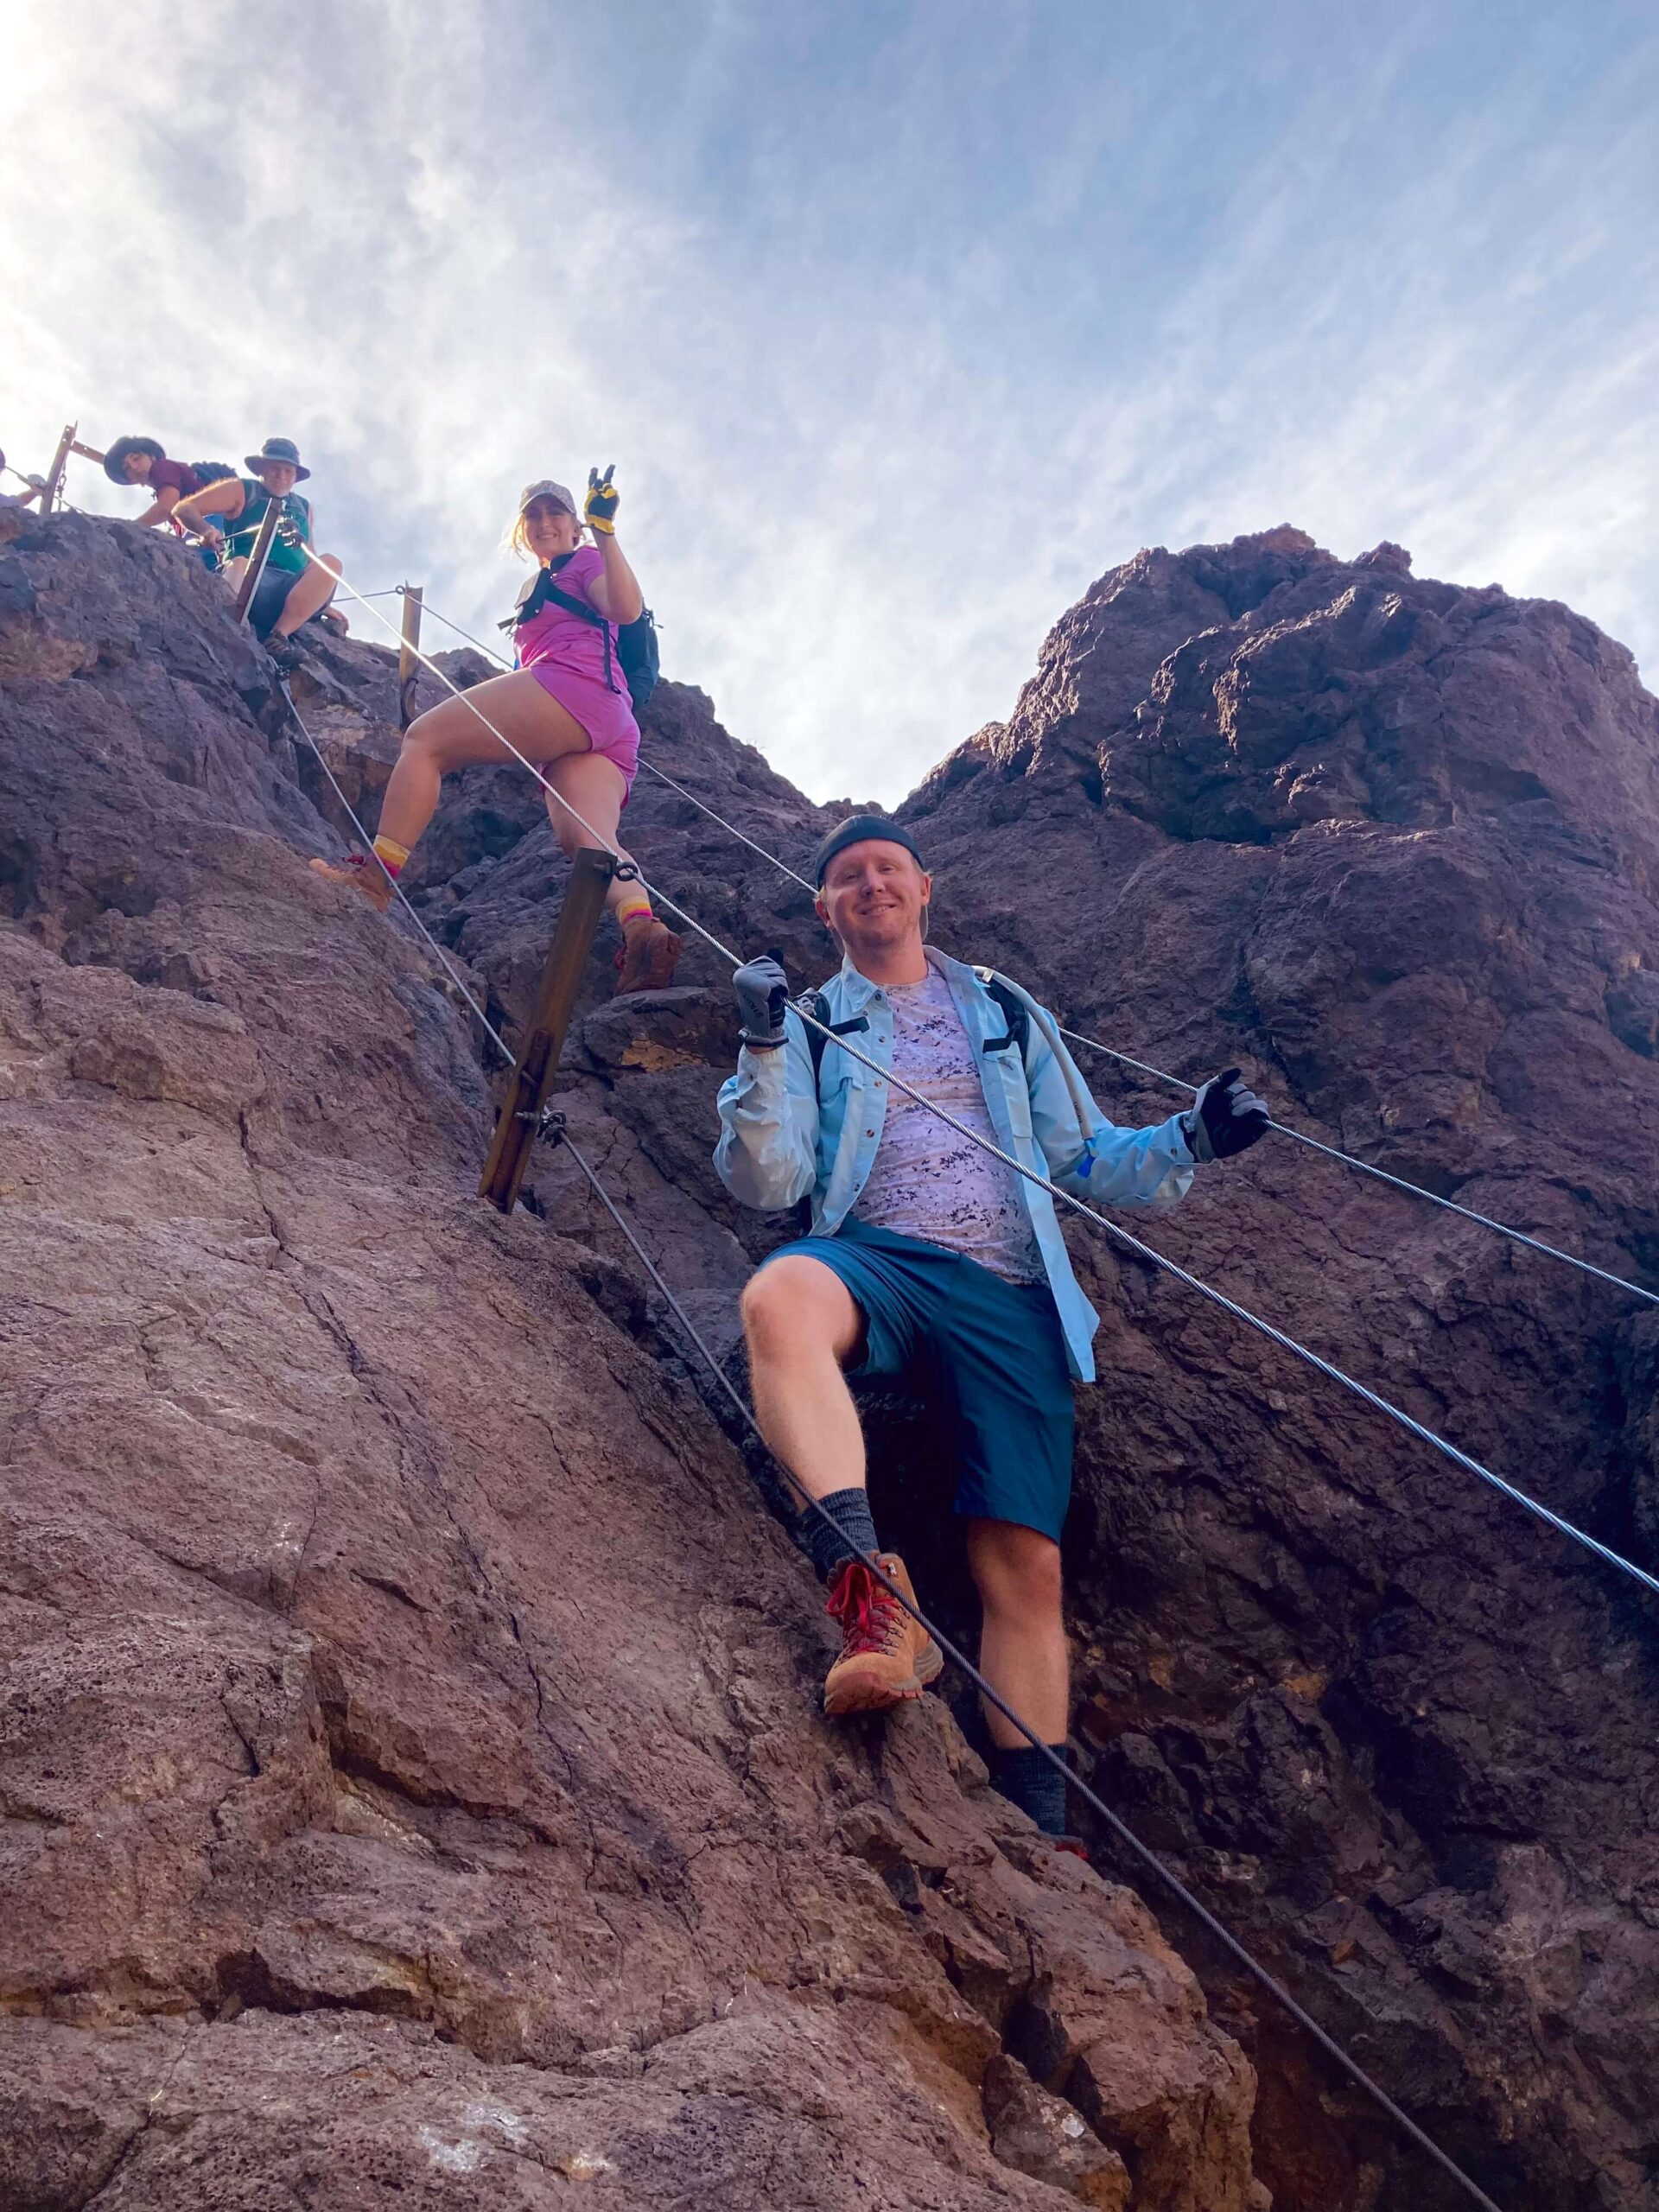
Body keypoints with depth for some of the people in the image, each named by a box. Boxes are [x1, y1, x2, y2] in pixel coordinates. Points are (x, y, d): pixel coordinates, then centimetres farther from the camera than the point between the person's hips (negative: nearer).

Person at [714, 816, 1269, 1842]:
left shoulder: (1005, 1013, 25)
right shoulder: (812, 1023, 18)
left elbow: (1087, 1158, 21)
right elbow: (767, 1184, 4)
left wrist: (1189, 1141, 2)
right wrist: (765, 1050, -9)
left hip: (1008, 1294, 2)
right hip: (876, 1262, -1)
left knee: (1024, 1562, -9)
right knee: (782, 1294, -39)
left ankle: (1039, 1830, 1)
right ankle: (873, 1593, -46)